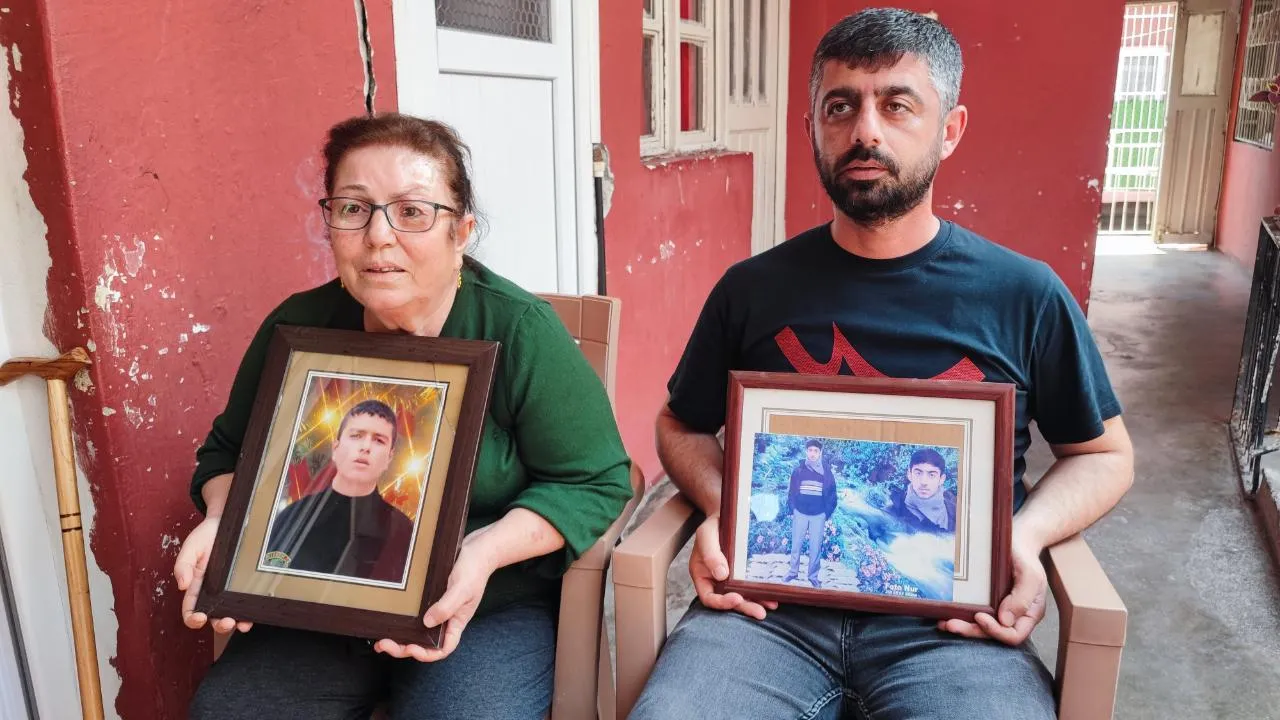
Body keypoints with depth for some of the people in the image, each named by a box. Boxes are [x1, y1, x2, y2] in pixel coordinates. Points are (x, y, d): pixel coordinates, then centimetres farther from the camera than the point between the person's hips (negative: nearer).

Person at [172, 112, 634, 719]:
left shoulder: (521, 332, -16)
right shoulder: (297, 328, -4)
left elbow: (596, 482, -13)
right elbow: (229, 452, 12)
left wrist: (487, 550, -27)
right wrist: (222, 520, -10)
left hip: (492, 606, -3)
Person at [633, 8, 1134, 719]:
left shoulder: (1026, 295, 3)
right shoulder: (752, 288, 5)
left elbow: (1104, 455, 15)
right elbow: (682, 427, 17)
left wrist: (1027, 534, -6)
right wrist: (719, 509, -4)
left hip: (948, 617, 0)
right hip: (767, 602, 1)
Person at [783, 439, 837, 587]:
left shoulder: (826, 472, -2)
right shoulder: (798, 470, -1)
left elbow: (832, 494, 3)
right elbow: (791, 492, 4)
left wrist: (827, 515, 0)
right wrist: (792, 511, 0)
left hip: (818, 515, -1)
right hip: (800, 513, 1)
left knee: (815, 547, 4)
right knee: (796, 545, 7)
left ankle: (813, 576, 16)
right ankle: (793, 572, 22)